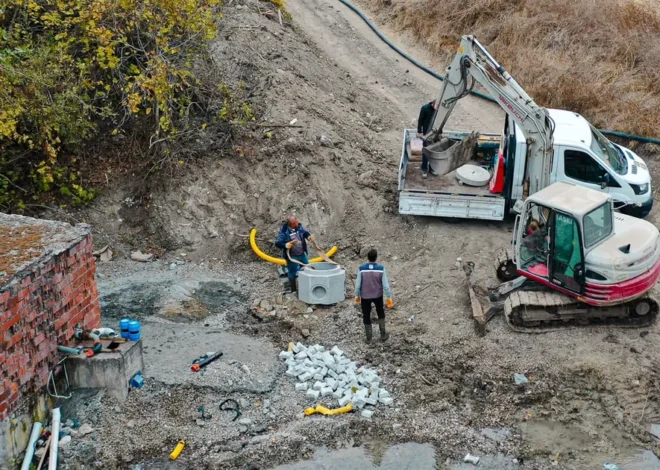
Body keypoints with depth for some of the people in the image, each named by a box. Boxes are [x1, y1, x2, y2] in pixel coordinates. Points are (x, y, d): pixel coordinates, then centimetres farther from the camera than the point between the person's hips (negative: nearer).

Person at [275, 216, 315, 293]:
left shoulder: (299, 226, -6)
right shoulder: (284, 232, -21)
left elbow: (305, 232, 13)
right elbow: (277, 243, -20)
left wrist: (309, 236, -8)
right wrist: (286, 245, -37)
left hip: (302, 254, 6)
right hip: (292, 257, -6)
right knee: (292, 273, 9)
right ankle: (293, 290, 26)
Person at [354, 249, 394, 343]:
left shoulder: (362, 269, -17)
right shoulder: (381, 268, -17)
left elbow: (358, 284, -9)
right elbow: (385, 285, -14)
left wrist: (357, 295, 6)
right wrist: (389, 297, -3)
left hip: (365, 296, -1)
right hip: (378, 295, 1)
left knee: (366, 316, 16)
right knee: (380, 313, 25)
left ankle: (369, 337, 24)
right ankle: (383, 335, 27)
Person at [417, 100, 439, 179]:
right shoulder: (425, 108, -13)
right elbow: (420, 120, -7)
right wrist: (419, 132, -10)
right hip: (426, 133, -4)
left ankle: (432, 168, 22)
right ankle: (424, 170, 10)